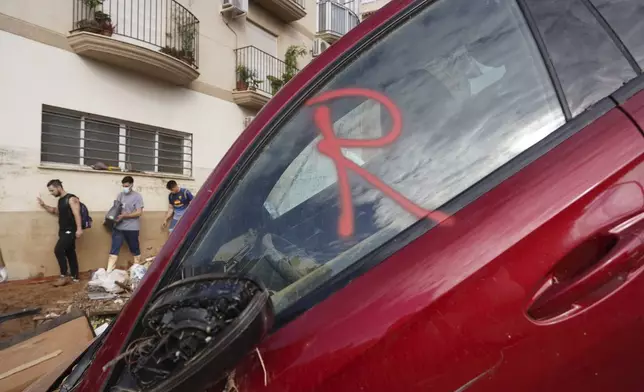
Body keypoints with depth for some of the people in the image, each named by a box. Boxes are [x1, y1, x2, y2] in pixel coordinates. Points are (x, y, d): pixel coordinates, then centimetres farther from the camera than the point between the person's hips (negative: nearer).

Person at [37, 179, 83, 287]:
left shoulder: (71, 198, -12)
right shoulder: (60, 200, 17)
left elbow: (77, 214, -23)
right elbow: (56, 211, 36)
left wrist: (79, 229, -34)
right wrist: (44, 205, 21)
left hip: (70, 231, -10)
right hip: (64, 231, 10)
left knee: (58, 250, -19)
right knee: (70, 253, 11)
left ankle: (64, 276, -12)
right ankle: (75, 277, 17)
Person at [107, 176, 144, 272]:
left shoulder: (137, 196, -7)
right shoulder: (120, 195, 8)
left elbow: (139, 212, -13)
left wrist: (124, 216, -21)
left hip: (132, 228, -4)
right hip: (118, 227, 4)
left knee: (135, 250, 12)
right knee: (114, 250, -1)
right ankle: (108, 272, 0)